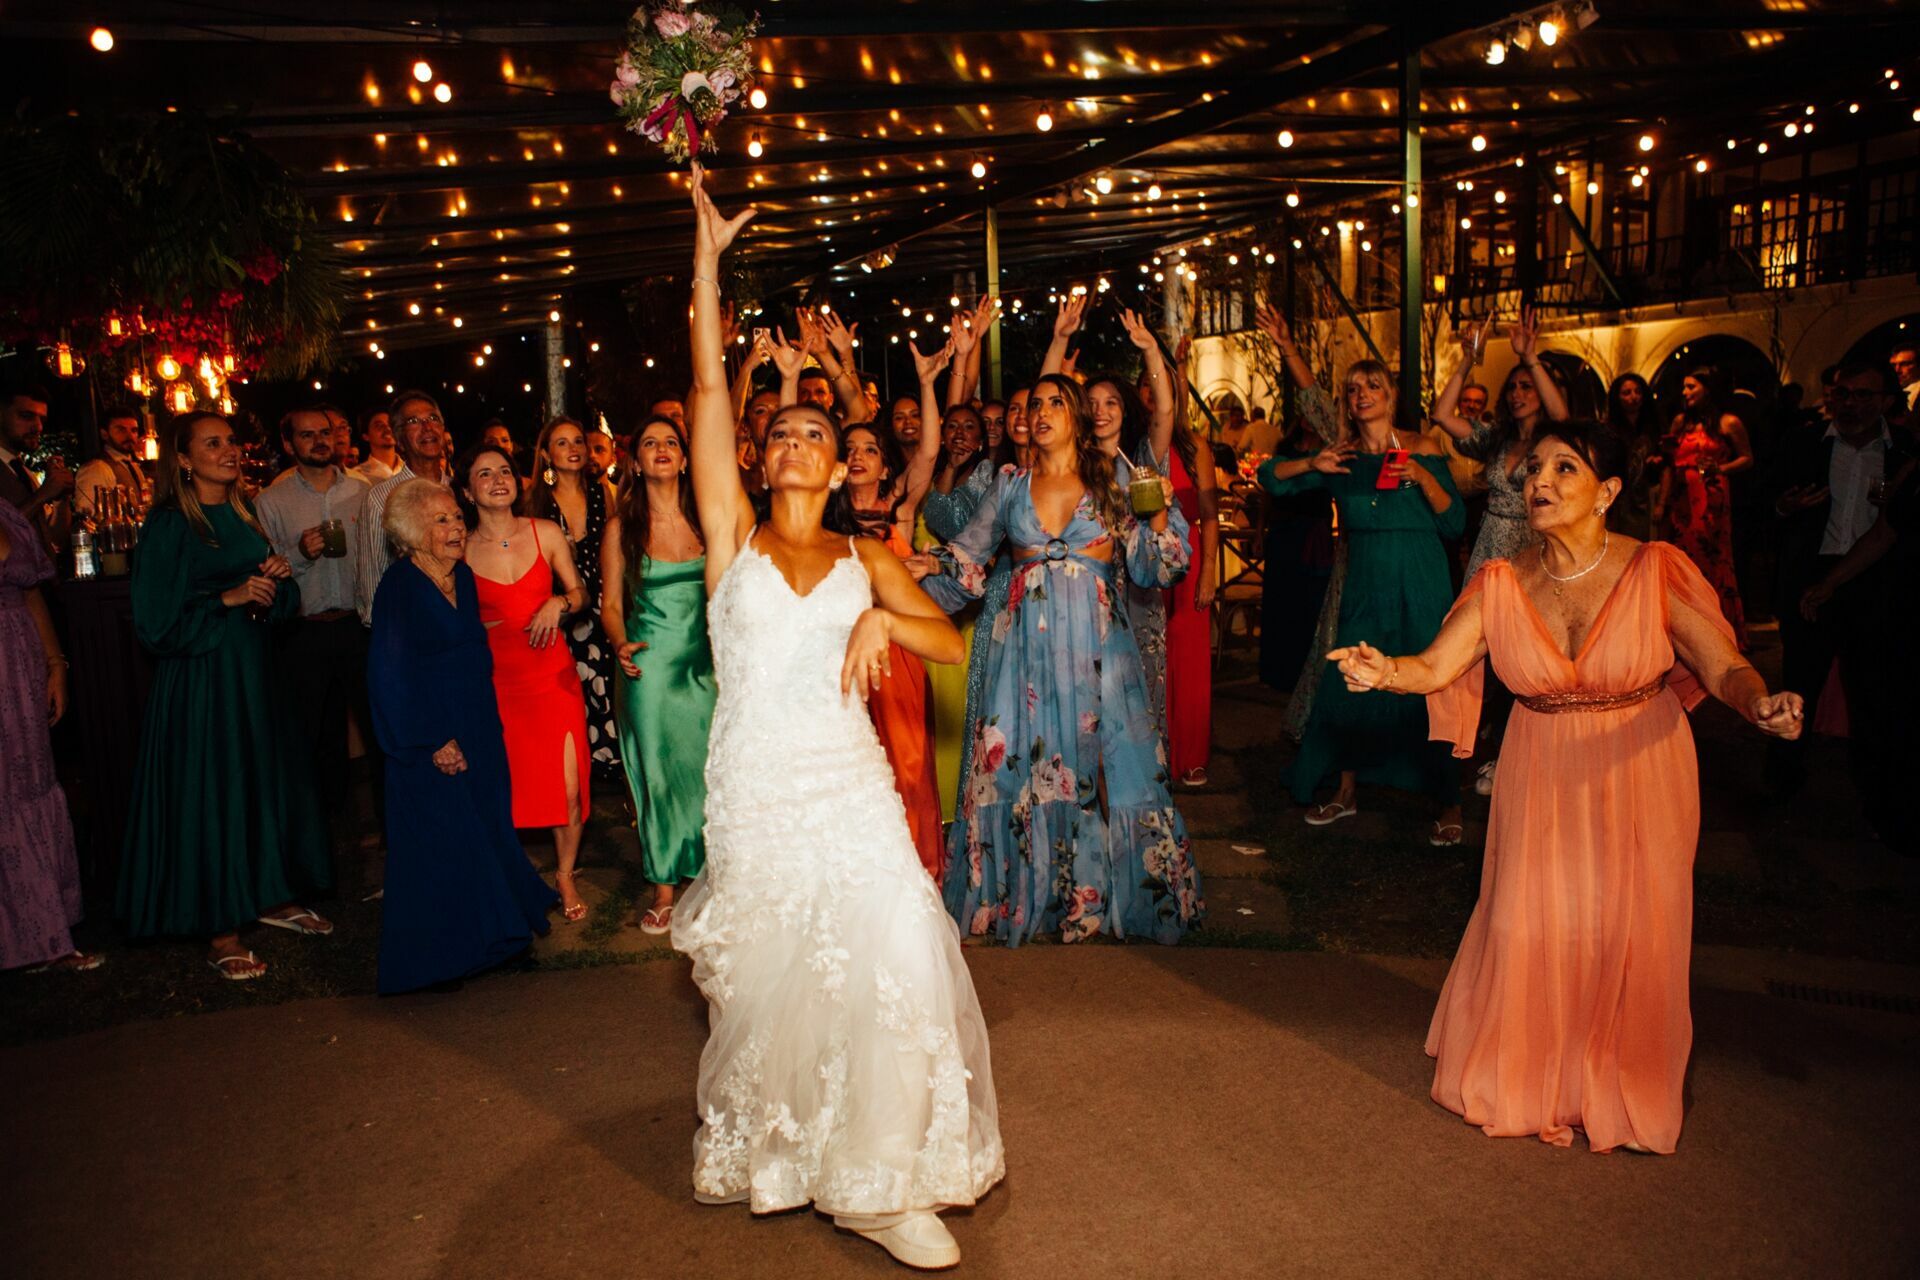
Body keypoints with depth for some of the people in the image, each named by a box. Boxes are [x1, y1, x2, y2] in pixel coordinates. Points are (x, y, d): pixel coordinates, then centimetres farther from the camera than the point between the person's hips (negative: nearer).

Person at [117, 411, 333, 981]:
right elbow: (156, 623, -13)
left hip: (252, 672, 7)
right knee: (212, 794, -2)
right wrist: (228, 598, -19)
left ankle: (273, 897, 27)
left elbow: (280, 603, 17)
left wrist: (279, 577, -4)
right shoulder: (168, 527, -10)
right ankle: (220, 931, 8)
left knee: (270, 783, 11)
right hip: (200, 680, -7)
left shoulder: (244, 517, 10)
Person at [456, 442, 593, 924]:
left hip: (553, 672, 0)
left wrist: (559, 603, -8)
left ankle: (565, 876, 19)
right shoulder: (461, 549, 1)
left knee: (568, 787, -4)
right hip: (495, 679, 0)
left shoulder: (546, 533, 2)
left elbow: (580, 593, 11)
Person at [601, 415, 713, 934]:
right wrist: (621, 645, -16)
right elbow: (611, 604, 2)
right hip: (651, 665, -2)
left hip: (707, 663, 2)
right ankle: (665, 889, 15)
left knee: (710, 770, 3)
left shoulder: (705, 520, 5)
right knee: (659, 773, 3)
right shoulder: (621, 528, 0)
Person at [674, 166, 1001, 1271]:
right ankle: (766, 1149, 33)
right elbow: (709, 388, -1)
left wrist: (882, 621, -19)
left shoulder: (866, 559, 10)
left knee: (894, 964, -7)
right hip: (754, 792, -1)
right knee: (768, 980, 8)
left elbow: (951, 642, 0)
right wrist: (707, 258, -3)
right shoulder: (735, 536, 6)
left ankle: (882, 1179, 9)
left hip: (850, 787, 1)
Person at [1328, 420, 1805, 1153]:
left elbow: (1723, 666, -18)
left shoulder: (1656, 572, -13)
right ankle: (1527, 1082, 30)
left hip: (1639, 774, -1)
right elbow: (1435, 666, -13)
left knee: (1631, 935, 5)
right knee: (1529, 928, 5)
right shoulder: (1501, 585, -7)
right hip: (1542, 776, 2)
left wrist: (1762, 706, -39)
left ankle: (1618, 1088, 32)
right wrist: (1385, 672, -35)